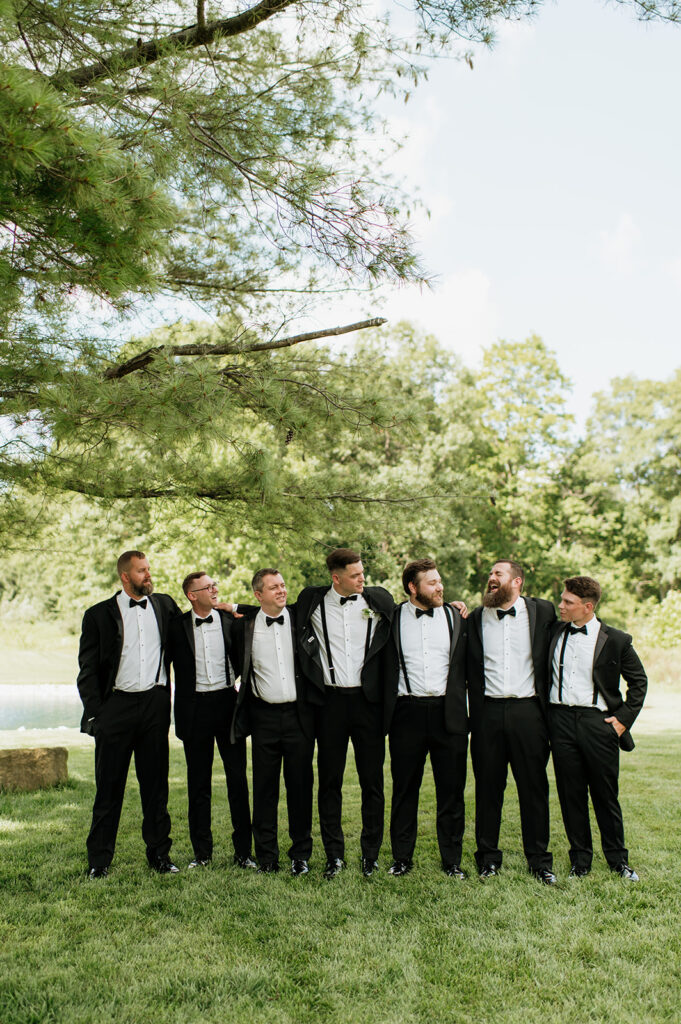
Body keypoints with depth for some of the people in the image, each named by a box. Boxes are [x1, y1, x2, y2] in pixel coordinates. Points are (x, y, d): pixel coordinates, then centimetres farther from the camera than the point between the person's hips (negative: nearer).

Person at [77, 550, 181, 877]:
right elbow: (88, 669, 1)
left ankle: (159, 853, 20)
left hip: (155, 703, 2)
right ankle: (99, 859, 17)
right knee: (109, 785, 4)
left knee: (156, 782, 9)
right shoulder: (99, 615, 2)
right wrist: (94, 712, -9)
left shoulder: (164, 604, 9)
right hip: (116, 705, -2)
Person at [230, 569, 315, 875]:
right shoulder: (245, 624, 2)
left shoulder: (300, 618, 0)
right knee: (264, 787, 7)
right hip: (264, 715, 0)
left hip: (298, 714, 0)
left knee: (300, 786, 7)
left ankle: (301, 854, 20)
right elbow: (239, 666, 14)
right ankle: (266, 856, 20)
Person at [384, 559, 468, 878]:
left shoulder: (455, 617, 7)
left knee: (451, 789, 7)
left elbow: (466, 666, 9)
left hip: (448, 713, 1)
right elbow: (386, 668, 4)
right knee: (404, 788, 9)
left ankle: (452, 860, 21)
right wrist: (385, 714, -2)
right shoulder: (394, 618, 2)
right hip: (407, 712, -1)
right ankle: (402, 857, 23)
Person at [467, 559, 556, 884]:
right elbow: (469, 667, 12)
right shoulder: (475, 617, 7)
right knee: (488, 787, 8)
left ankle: (539, 859, 19)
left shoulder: (542, 612, 4)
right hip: (488, 712, 1)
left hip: (527, 711, -1)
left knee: (534, 787, 6)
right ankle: (488, 857, 21)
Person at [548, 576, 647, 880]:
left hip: (598, 721, -2)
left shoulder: (615, 640, -2)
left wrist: (624, 718, 0)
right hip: (561, 720, 2)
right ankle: (580, 860, 22)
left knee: (606, 794, 7)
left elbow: (639, 680, 6)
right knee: (570, 794, 8)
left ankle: (618, 859, 25)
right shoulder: (554, 632, 5)